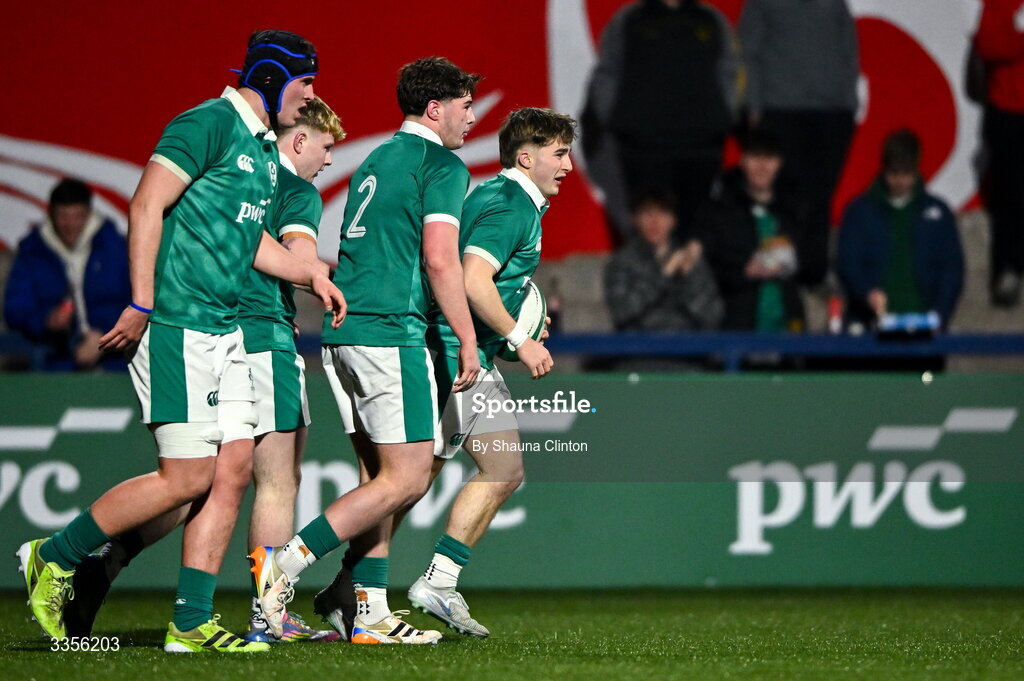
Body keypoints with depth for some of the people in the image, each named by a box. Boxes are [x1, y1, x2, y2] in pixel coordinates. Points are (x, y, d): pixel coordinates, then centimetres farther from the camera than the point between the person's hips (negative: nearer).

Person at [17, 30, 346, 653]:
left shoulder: (265, 148, 18)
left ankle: (191, 623, 7)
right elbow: (147, 206, -16)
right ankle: (54, 558, 6)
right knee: (185, 479, -9)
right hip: (178, 327, -10)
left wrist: (310, 273, 14)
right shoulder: (210, 125, -11)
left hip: (225, 331, 10)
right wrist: (141, 305, -20)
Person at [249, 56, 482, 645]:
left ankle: (370, 613, 8)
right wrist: (468, 341, -11)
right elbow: (440, 259, -15)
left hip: (344, 332, 9)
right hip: (392, 334, -9)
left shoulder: (376, 162, 21)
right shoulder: (443, 165, -6)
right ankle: (285, 562, -12)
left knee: (378, 476, 11)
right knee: (407, 479, -6)